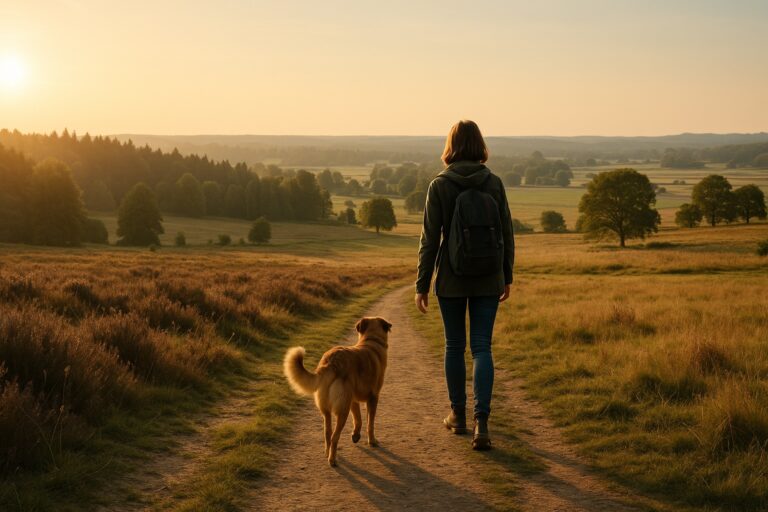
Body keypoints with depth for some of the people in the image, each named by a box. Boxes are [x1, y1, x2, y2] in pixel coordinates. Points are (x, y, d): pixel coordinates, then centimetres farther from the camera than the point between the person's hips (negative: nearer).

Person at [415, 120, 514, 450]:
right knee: (481, 348, 4)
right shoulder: (494, 183, -3)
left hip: (452, 279, -1)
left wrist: (422, 285, -2)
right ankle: (481, 424, -8)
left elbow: (430, 239, -9)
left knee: (454, 346, 15)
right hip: (488, 280, 1)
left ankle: (458, 415, 28)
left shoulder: (440, 186, -9)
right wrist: (506, 277, 13)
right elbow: (506, 234, 2)